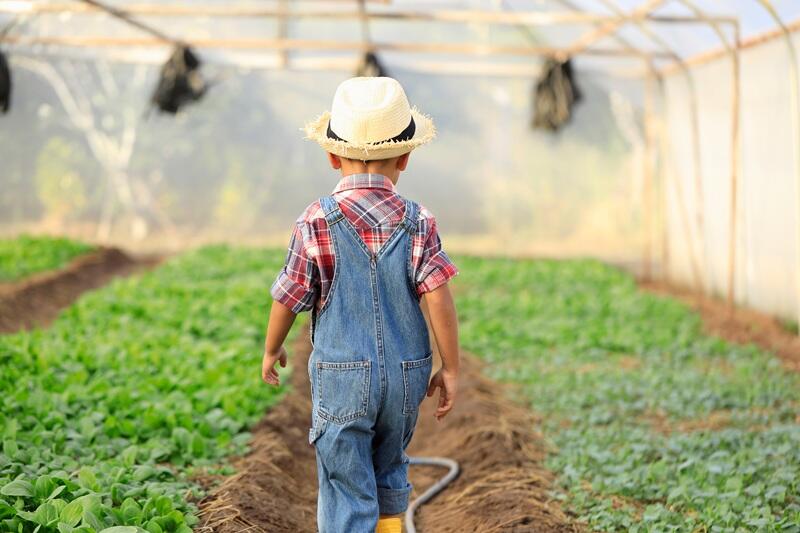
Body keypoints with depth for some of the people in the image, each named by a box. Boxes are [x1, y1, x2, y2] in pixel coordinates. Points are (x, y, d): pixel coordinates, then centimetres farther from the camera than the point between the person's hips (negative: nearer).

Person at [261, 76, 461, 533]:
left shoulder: (317, 222, -8)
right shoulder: (418, 221, -4)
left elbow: (288, 298, -2)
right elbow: (439, 298, -9)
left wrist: (272, 350, 16)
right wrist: (451, 370, 1)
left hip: (342, 378, -3)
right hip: (406, 376, 3)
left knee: (347, 491, 3)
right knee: (390, 476, 24)